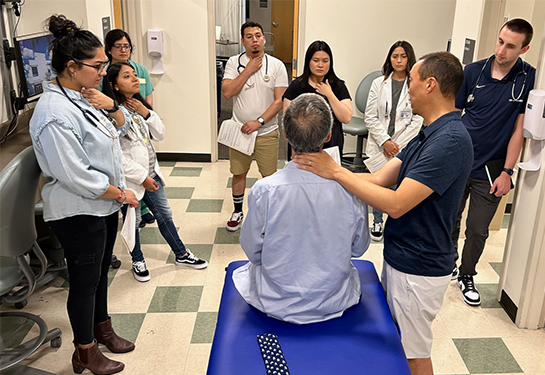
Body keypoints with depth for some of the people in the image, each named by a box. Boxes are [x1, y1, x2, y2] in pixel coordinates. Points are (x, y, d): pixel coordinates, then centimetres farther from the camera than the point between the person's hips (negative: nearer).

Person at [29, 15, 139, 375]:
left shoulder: (84, 97, 3)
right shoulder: (56, 115, -26)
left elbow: (121, 127, 16)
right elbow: (77, 177, -27)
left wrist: (111, 106, -5)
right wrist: (121, 193, -15)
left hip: (104, 205, 9)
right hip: (79, 213, -9)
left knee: (100, 273, 22)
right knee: (85, 281, 7)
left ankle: (103, 329, 42)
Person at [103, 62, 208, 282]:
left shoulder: (139, 106, 6)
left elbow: (160, 135, 6)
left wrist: (147, 114, -11)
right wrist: (142, 177, -18)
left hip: (151, 174, 7)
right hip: (130, 179, -7)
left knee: (164, 215, 17)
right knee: (133, 221, 11)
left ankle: (181, 255, 32)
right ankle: (138, 261, 33)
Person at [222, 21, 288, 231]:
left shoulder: (276, 65, -5)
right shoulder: (234, 63, -2)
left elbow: (280, 101, -9)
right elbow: (227, 92, -14)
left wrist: (258, 122, -18)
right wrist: (248, 70, -17)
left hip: (267, 131, -1)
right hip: (239, 130, 1)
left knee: (269, 175, 6)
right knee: (238, 173, 13)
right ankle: (237, 211, 34)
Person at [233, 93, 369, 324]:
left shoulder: (264, 190, -25)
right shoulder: (351, 190, -21)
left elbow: (253, 252, -9)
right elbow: (358, 248, -3)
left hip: (276, 303, -1)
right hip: (333, 303, 2)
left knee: (241, 271, 29)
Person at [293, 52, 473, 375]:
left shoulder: (450, 140, -26)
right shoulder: (431, 134, 7)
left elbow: (395, 204, -29)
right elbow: (380, 178, 3)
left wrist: (336, 172, -25)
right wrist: (327, 169, -6)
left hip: (418, 269, -9)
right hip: (402, 258, 9)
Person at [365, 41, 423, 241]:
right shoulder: (379, 83, 5)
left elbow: (417, 121, -4)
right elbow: (370, 116, 1)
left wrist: (397, 145, -10)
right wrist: (385, 141, -9)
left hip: (404, 148, -2)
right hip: (379, 146, 2)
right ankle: (377, 221, 29)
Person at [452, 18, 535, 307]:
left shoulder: (529, 79, -7)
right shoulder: (473, 71, -2)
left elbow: (519, 129, -6)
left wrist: (507, 172, -8)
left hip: (490, 170, -1)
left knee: (478, 230, 7)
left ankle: (466, 275, 30)